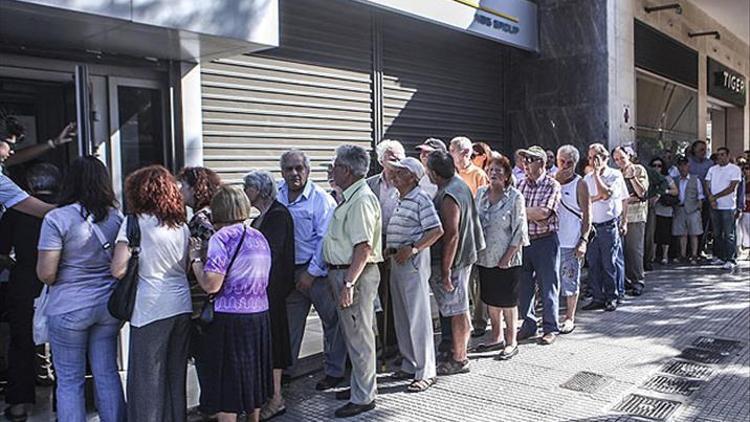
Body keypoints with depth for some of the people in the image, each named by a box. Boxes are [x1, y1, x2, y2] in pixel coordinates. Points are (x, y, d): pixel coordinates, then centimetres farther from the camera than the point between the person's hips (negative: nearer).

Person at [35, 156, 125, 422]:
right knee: (107, 374, 13)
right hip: (109, 306, 4)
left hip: (68, 308, -4)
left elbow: (46, 274, -12)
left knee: (69, 381, 8)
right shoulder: (117, 218, 2)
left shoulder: (57, 219, -12)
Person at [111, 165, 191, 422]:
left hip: (151, 309, -6)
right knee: (176, 374, 16)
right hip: (182, 306, 6)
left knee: (148, 377, 5)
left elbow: (119, 270, -11)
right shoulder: (182, 226, 11)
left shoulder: (134, 223, -6)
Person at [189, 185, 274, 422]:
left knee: (227, 382, 4)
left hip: (230, 320, -7)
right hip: (260, 316, 7)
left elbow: (211, 285, -20)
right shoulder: (259, 237, 9)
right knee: (253, 376, 20)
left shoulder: (222, 238, -13)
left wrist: (195, 259, -3)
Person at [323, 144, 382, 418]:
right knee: (353, 333, 19)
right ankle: (360, 386, 34)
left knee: (358, 336, 0)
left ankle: (363, 397, 12)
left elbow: (364, 247, -25)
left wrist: (348, 283, -27)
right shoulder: (349, 197, 13)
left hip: (354, 275, -10)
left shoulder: (361, 200, -19)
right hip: (342, 272, 10)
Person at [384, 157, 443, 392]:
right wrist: (390, 248, 8)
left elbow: (437, 230, -18)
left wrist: (412, 248, -23)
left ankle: (425, 372, 5)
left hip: (413, 261, -9)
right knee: (401, 317, 14)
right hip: (397, 261, 10)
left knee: (418, 318, -4)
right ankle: (409, 365, 26)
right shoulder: (400, 200, 15)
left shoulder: (421, 199, -12)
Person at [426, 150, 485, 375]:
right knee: (460, 308, 18)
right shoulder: (460, 184, 9)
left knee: (457, 310, 0)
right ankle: (460, 352, 30)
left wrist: (445, 270, -22)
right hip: (464, 255, 10)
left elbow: (451, 234, -25)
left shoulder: (448, 196, -22)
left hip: (452, 260, -10)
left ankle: (459, 359, 11)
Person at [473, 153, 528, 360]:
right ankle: (497, 337, 28)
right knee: (490, 300, 14)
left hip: (506, 259, -5)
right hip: (485, 257, 5)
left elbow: (519, 230, -10)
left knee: (508, 301, 3)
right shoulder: (481, 193, 6)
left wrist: (508, 256, -14)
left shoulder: (515, 196, -8)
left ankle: (511, 342, 16)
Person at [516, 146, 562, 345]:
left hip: (545, 241, -5)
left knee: (548, 286, 4)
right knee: (523, 285, 11)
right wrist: (533, 216, -14)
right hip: (523, 240, 5)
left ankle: (550, 328, 16)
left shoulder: (552, 185, -7)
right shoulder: (521, 184, 9)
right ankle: (528, 324, 25)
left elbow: (543, 212, -19)